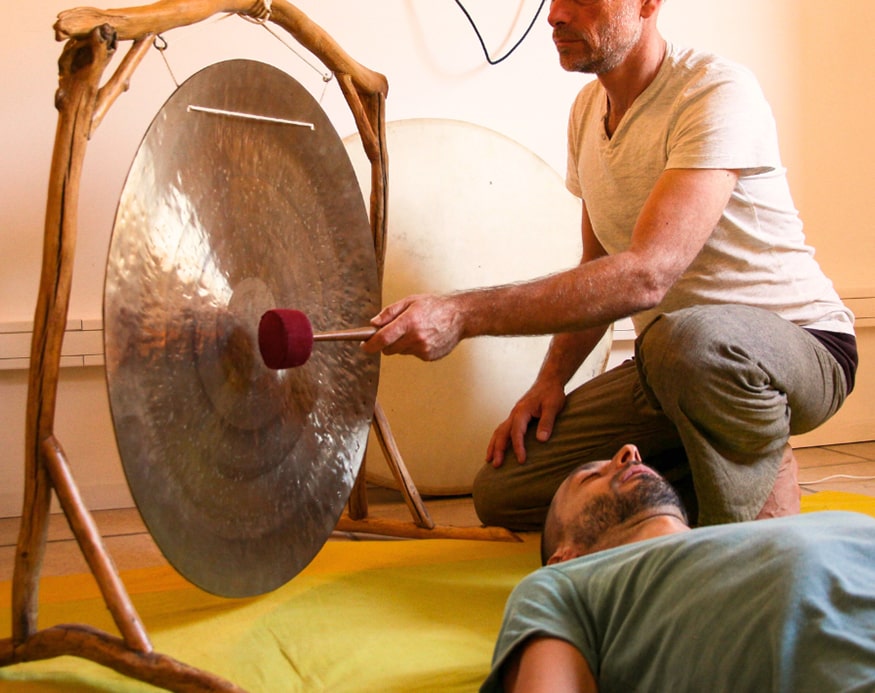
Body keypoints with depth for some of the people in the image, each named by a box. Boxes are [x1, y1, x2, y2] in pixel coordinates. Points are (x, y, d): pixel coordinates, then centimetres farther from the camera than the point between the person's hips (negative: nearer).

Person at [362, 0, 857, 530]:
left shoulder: (717, 94, -21)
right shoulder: (589, 108, 7)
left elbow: (645, 276, -33)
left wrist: (463, 314, -37)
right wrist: (552, 379, 2)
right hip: (671, 363, 7)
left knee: (689, 336, -42)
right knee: (501, 493, -4)